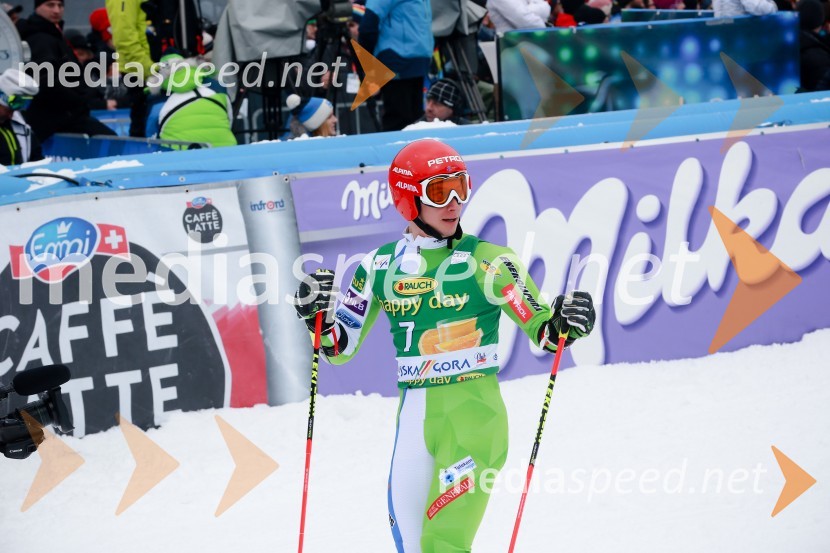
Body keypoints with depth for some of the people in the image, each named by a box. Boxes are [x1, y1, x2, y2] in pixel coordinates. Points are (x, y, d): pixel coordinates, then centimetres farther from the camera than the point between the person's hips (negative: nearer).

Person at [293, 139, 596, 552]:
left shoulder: (485, 260, -4)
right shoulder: (382, 265, 7)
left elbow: (539, 327, -2)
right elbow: (341, 346, 13)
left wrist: (561, 325, -24)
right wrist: (318, 314, -6)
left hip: (474, 413, -4)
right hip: (413, 415, 5)